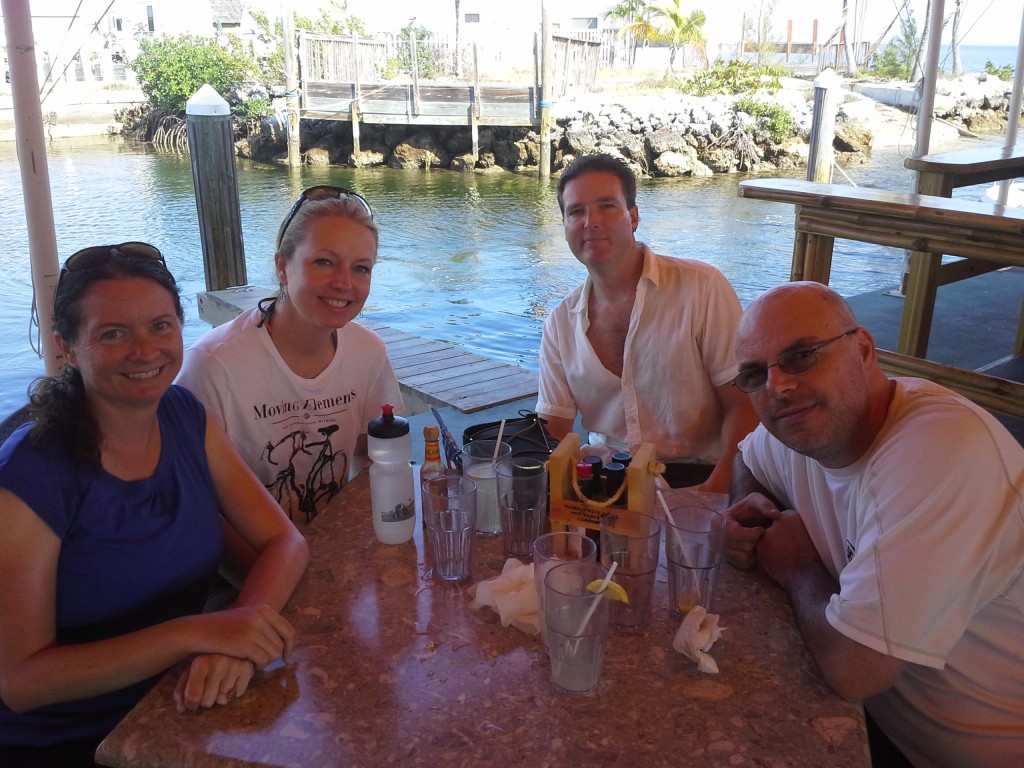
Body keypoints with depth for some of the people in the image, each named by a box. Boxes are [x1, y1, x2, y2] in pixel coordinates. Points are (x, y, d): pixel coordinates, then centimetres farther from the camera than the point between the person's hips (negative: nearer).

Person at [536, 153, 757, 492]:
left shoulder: (701, 288, -7)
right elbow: (552, 430, 10)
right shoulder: (560, 323, 9)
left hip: (696, 475, -4)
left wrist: (716, 489, -21)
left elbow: (744, 405, -8)